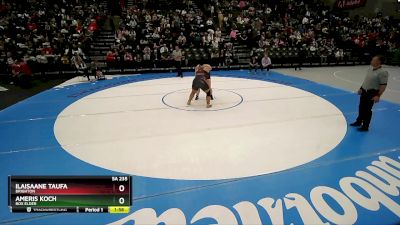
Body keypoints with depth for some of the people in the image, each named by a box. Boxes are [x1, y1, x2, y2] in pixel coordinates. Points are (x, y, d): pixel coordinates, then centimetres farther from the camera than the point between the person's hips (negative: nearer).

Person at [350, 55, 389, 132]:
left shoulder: (382, 72, -20)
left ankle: (365, 126, 13)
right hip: (364, 91, 8)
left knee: (367, 110, 0)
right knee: (361, 108, 20)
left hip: (372, 93, -8)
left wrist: (378, 95, -25)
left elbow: (383, 85, -21)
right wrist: (361, 88, 19)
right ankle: (359, 122, 38)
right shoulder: (370, 69, 6)